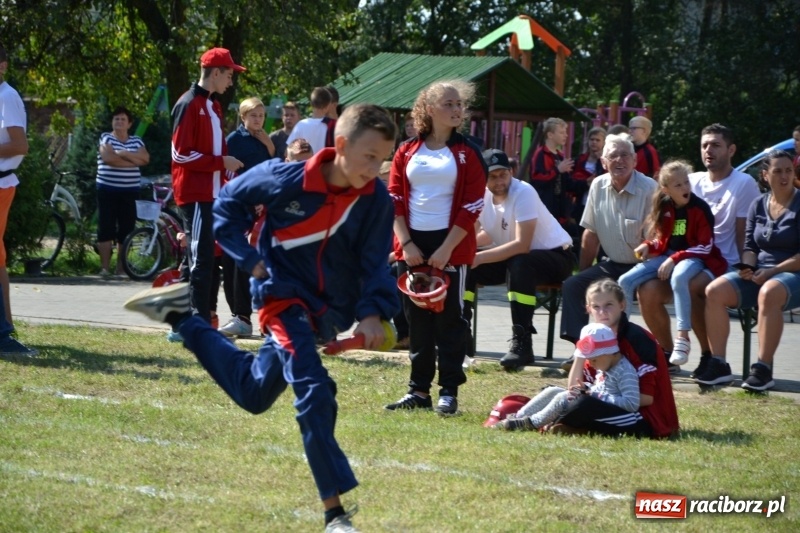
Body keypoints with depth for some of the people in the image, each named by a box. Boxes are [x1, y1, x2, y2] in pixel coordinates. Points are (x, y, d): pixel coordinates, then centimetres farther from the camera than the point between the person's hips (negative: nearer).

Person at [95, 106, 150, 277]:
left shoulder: (136, 141, 14)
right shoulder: (106, 138, 2)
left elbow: (145, 158, -4)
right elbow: (108, 158, -16)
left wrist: (125, 154, -16)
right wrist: (134, 161, -10)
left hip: (129, 191, 3)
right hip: (108, 190, -3)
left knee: (126, 229, 2)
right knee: (106, 229, -5)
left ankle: (121, 267, 8)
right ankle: (105, 267, -3)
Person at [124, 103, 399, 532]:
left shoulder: (376, 200, -13)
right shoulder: (286, 181, -20)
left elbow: (375, 264, -7)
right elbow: (228, 202, -3)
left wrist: (372, 312, -23)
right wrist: (250, 260, -10)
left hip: (330, 311, 5)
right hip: (284, 294, -5)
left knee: (252, 392, 20)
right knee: (314, 391, -24)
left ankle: (180, 318, 40)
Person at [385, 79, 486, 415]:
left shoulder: (467, 154, -1)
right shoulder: (407, 152, 6)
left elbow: (472, 206, -6)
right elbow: (395, 200, 5)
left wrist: (447, 249, -12)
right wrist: (406, 243, -6)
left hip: (451, 246, -3)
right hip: (412, 246, 3)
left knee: (449, 319, -1)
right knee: (417, 320, 7)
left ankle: (449, 392, 2)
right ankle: (419, 390, 14)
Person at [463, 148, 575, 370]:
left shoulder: (523, 193, -25)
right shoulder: (482, 195, -6)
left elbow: (522, 245, -33)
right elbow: (488, 235, 7)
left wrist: (480, 257, -34)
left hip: (557, 256, -7)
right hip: (512, 257, 7)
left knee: (519, 264, -38)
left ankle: (522, 343, -35)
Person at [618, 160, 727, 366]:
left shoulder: (700, 208, -10)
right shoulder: (664, 208, 6)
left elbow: (705, 247, -13)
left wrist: (675, 259, -20)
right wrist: (648, 246, -4)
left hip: (693, 258, -6)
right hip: (667, 256, 6)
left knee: (678, 277, -41)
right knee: (626, 280, -12)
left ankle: (683, 337, -37)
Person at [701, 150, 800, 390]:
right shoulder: (758, 205, 13)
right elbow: (750, 246, 15)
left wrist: (772, 272, -18)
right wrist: (747, 267, -7)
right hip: (759, 274, 6)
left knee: (769, 293, -40)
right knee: (714, 291, -19)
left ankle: (763, 369, -38)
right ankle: (718, 365, -18)